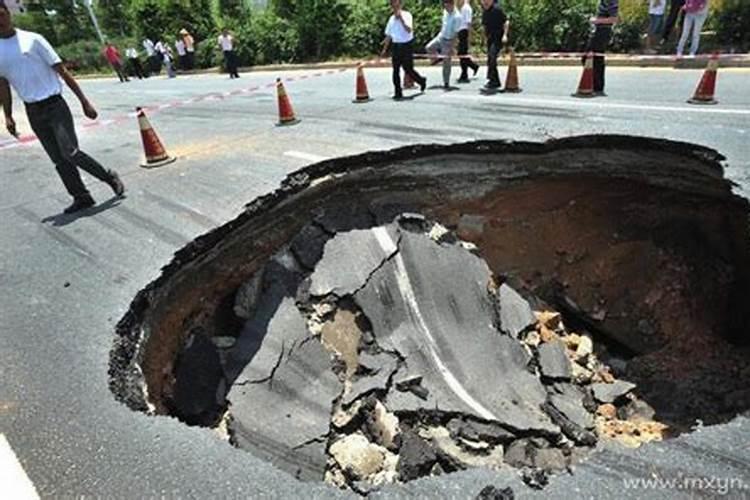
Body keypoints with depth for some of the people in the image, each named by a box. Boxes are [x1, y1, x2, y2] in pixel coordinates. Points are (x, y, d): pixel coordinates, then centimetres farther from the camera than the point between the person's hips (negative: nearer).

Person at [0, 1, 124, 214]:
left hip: (54, 105, -4)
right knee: (58, 160, 3)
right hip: (33, 112, 4)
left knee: (70, 152, -16)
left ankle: (110, 177, 3)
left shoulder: (32, 39, -3)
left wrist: (84, 102, -8)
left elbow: (62, 71, -3)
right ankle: (82, 197, 10)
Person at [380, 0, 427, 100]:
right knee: (396, 70, 1)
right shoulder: (391, 19, 11)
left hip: (406, 45, -5)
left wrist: (401, 18, -27)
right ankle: (398, 92, 9)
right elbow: (388, 35, 16)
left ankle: (422, 81, 25)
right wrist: (384, 49, 12)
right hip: (396, 46, 5)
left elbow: (409, 30, -22)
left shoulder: (407, 15, -6)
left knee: (408, 69, -2)